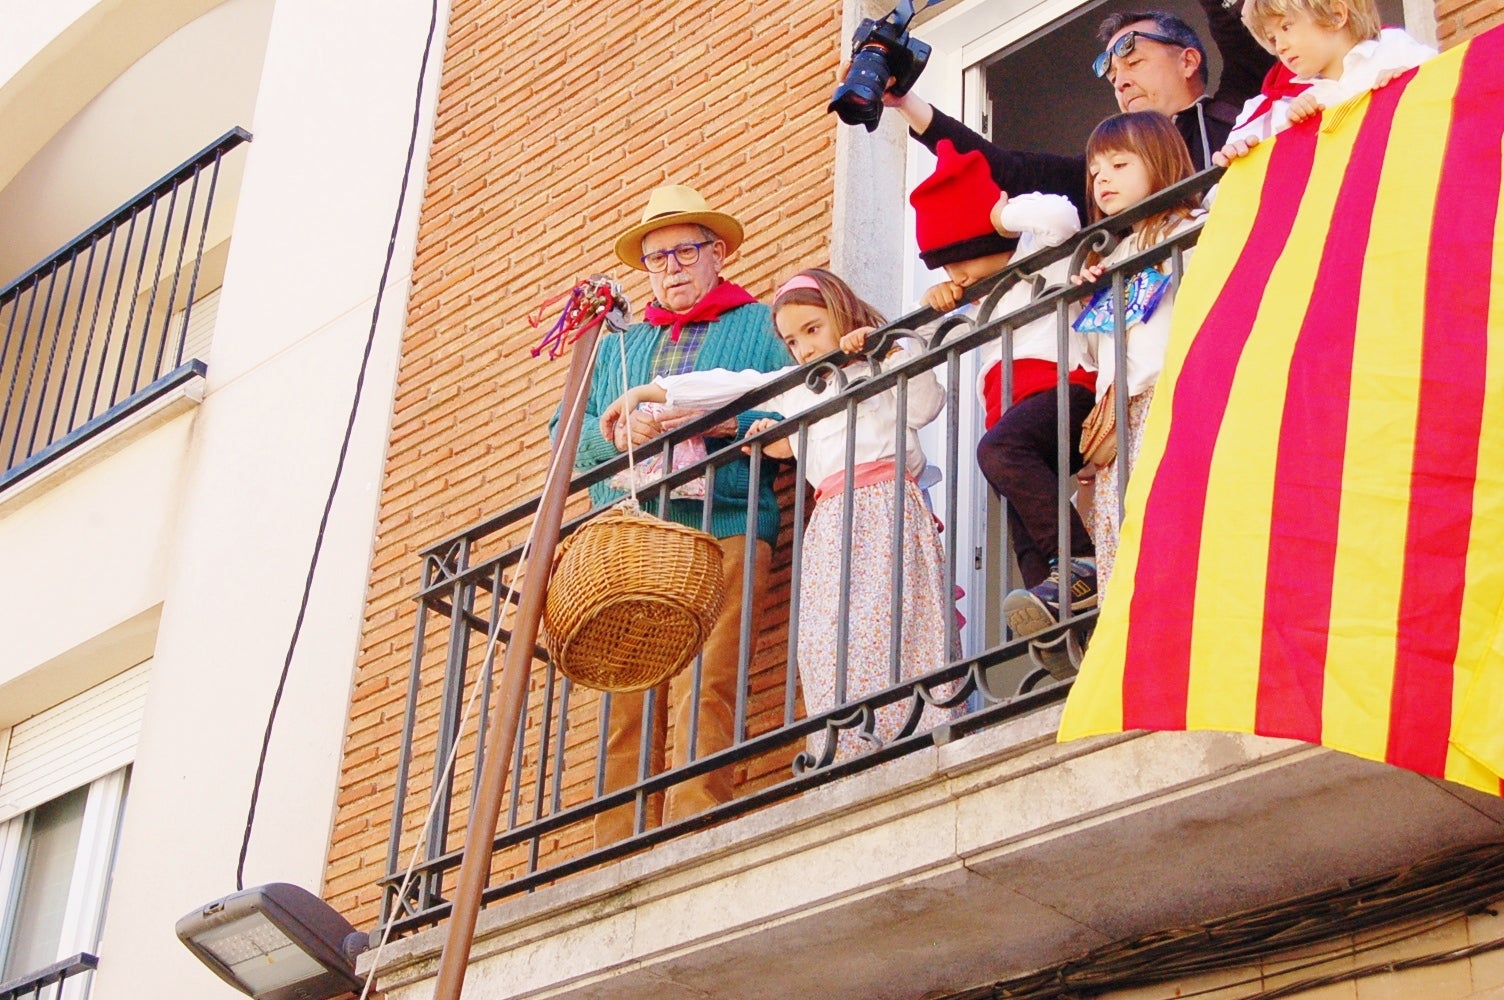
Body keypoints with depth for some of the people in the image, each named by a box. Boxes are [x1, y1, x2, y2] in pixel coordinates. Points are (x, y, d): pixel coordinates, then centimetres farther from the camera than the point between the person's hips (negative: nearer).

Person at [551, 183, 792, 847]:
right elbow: (568, 434, 20)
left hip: (720, 530, -4)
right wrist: (617, 432, -2)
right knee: (625, 702, -5)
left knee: (703, 692, -18)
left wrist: (720, 421, -13)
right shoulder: (618, 345, 31)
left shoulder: (761, 325, 17)